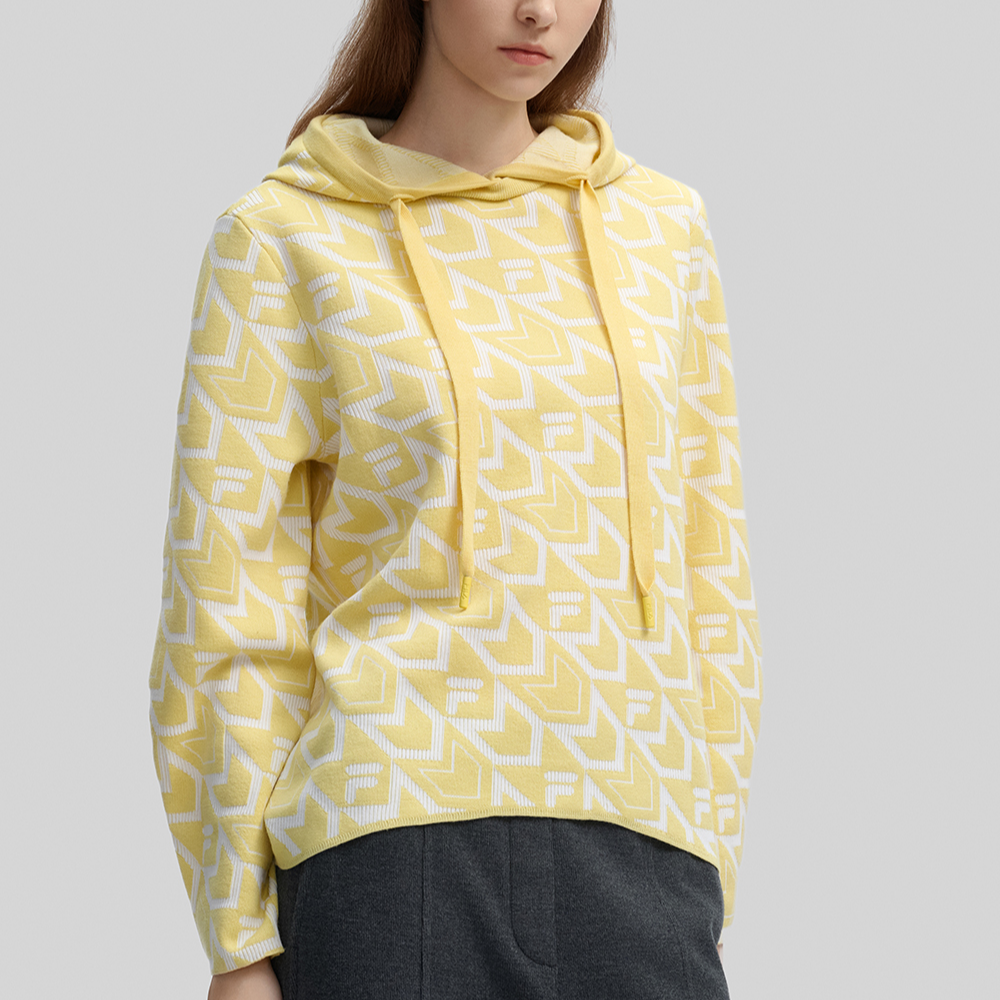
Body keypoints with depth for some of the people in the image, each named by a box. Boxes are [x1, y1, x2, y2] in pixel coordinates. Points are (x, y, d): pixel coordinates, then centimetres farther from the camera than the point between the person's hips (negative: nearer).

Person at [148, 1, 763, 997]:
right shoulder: (284, 236, 3)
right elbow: (224, 608, 1)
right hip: (390, 841, -3)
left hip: (639, 853, 3)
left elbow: (707, 569, 15)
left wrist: (711, 867, 11)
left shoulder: (662, 224, 13)